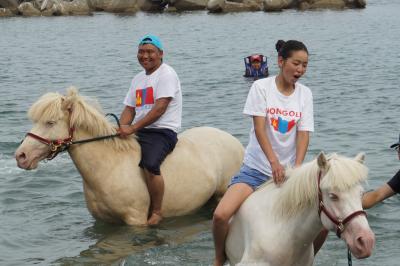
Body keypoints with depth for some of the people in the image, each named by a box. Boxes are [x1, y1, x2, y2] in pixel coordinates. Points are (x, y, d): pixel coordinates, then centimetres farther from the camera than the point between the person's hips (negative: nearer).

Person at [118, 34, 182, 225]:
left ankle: (156, 212, -18)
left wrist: (133, 128, -21)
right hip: (138, 132, 8)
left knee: (150, 165, -33)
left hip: (162, 131, -8)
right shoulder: (138, 79, 20)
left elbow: (159, 108, -16)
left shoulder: (166, 74, -6)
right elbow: (130, 109, 15)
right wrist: (121, 128, -6)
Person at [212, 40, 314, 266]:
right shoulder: (262, 87, -6)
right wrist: (274, 162, -28)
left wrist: (297, 168, -20)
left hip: (288, 170, 3)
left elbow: (304, 134, -4)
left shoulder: (305, 94, 4)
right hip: (256, 168, -3)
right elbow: (259, 128, -15)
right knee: (221, 215, -22)